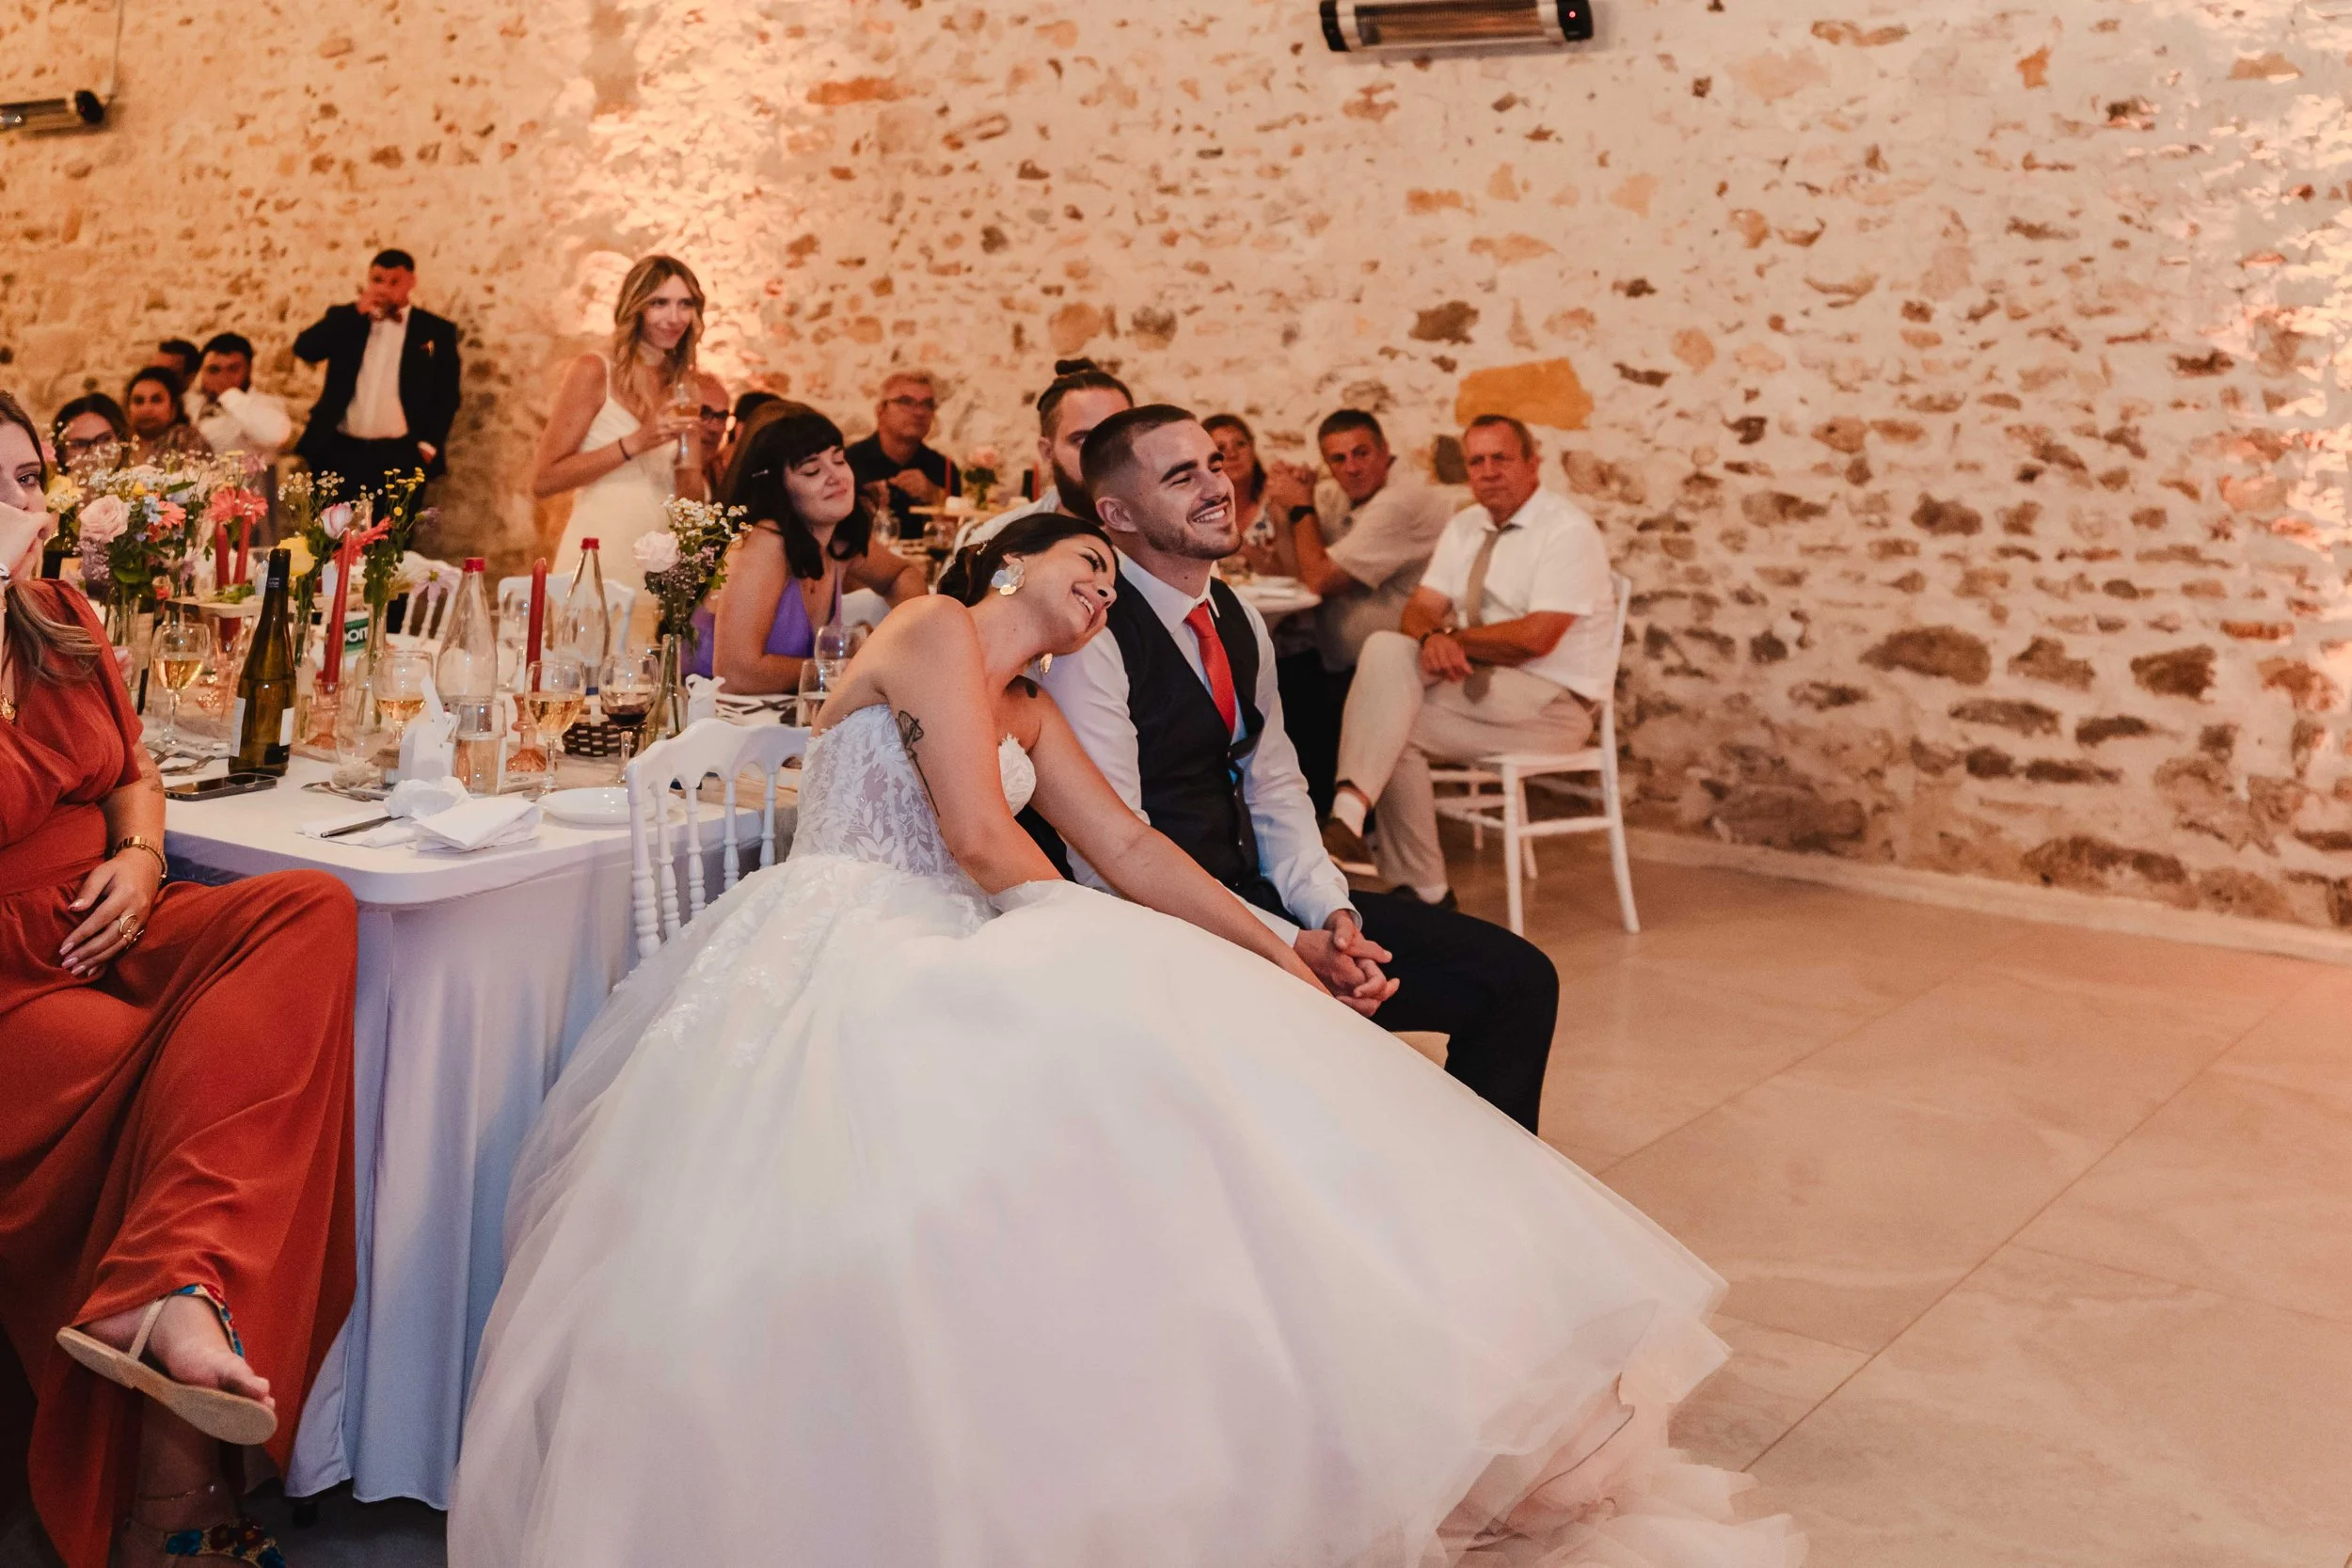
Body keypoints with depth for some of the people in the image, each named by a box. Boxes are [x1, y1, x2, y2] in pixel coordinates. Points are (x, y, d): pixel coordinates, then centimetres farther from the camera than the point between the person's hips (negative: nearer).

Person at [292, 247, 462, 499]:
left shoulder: (436, 330, 6)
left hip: (401, 456, -2)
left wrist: (429, 445, -6)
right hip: (340, 451, 2)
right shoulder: (345, 320, 12)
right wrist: (357, 312, -8)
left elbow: (446, 394, 4)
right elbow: (304, 349, -4)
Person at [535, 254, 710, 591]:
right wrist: (634, 444, -17)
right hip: (597, 566, -5)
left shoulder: (685, 387, 9)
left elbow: (692, 502, 11)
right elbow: (544, 481, -10)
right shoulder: (594, 370, -5)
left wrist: (689, 442, -8)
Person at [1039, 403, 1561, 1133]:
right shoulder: (1091, 642, -16)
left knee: (1517, 978, -2)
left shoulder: (1240, 623, 11)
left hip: (1255, 894, 8)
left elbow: (1275, 791, 14)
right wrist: (1291, 946, -21)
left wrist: (1330, 910, -6)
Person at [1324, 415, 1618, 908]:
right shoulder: (1464, 528, 13)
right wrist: (1433, 637, -20)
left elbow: (1536, 637, -20)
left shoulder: (1567, 530, -10)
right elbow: (1421, 608, 3)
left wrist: (1453, 638, -12)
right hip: (1482, 689, 7)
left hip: (1552, 702, -7)